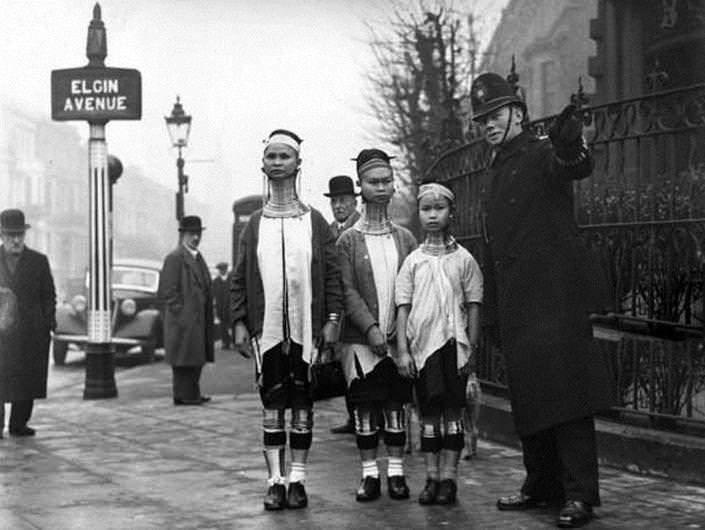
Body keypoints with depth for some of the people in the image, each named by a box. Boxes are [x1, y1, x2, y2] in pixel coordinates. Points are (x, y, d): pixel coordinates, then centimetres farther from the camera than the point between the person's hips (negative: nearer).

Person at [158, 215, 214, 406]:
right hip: (183, 319, -9)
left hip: (198, 318, 9)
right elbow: (167, 290, -15)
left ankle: (193, 393, 19)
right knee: (184, 357, -5)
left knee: (197, 357, 12)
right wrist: (182, 310, -17)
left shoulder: (198, 257, 17)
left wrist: (207, 315, 17)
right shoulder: (175, 258, -11)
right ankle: (183, 395, -1)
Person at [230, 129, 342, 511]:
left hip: (306, 329, -1)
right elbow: (239, 278, 8)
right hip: (266, 330, 1)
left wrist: (331, 319, -5)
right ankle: (275, 482, 6)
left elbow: (332, 275, 4)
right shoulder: (254, 225, 9)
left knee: (302, 404, 4)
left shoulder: (315, 222, 6)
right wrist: (239, 323, -1)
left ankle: (298, 479, 11)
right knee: (271, 404, 2)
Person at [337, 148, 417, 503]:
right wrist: (371, 328, -16)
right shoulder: (348, 240, 1)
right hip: (361, 339, -2)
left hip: (398, 337, 2)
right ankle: (369, 474, 9)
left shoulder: (405, 238, 8)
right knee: (364, 405, 1)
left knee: (396, 404, 5)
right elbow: (348, 291, -6)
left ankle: (396, 472, 12)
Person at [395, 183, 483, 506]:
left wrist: (472, 350, -2)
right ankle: (432, 477, 12)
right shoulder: (413, 261, 6)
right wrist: (402, 350, -3)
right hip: (421, 345, 1)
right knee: (428, 413, 6)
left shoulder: (463, 260, 3)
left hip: (453, 344, -1)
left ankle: (448, 477, 5)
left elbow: (473, 308, 3)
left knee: (452, 411, 0)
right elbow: (403, 309, 4)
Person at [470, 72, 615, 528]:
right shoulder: (498, 170, 21)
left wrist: (571, 148, -52)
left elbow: (577, 166, -28)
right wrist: (493, 309, 22)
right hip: (516, 303, 8)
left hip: (554, 294, -8)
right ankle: (542, 485, 21)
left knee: (565, 390, -11)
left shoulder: (543, 155, -3)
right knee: (528, 395, 11)